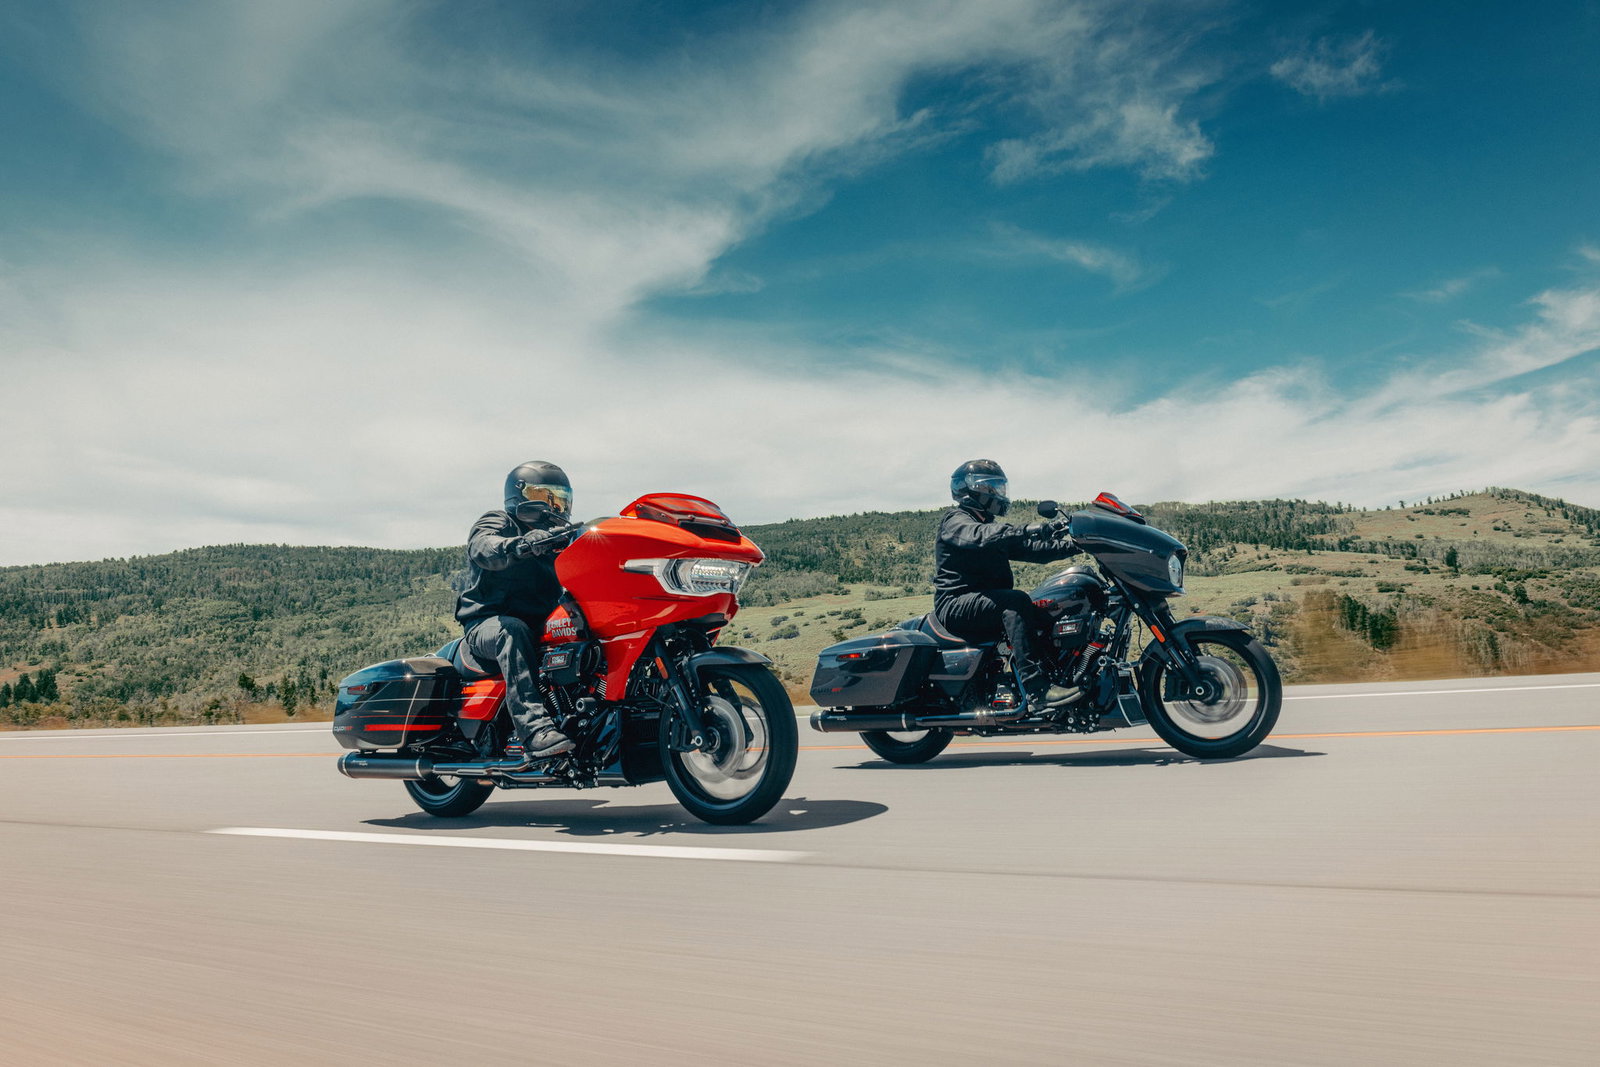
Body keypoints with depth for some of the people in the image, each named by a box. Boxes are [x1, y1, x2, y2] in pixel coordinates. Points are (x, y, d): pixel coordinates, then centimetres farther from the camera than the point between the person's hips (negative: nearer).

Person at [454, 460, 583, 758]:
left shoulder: (555, 545, 26)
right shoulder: (496, 523, 4)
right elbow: (483, 548, -21)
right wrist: (523, 544, -43)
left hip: (540, 626, 6)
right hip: (487, 623, -6)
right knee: (513, 631, -39)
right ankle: (535, 729, -51)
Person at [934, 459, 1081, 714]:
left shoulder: (994, 524, 25)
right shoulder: (954, 520, -2)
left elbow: (1030, 549, 14)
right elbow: (979, 536, -25)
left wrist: (1071, 545, -1)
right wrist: (1027, 529, -38)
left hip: (991, 602, 8)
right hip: (956, 604, -8)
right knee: (1016, 601, -32)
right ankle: (1036, 690, -40)